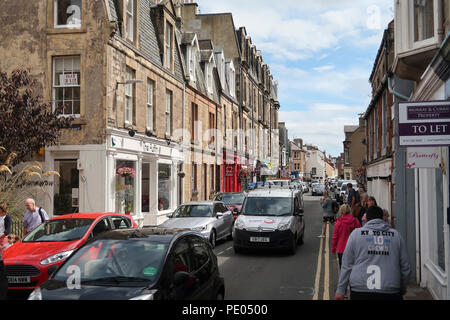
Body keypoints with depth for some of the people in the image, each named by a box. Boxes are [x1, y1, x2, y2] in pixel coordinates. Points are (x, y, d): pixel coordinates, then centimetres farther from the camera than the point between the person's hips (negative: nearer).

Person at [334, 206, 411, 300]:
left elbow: (347, 265, 3)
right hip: (390, 292, 1)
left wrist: (340, 290, 8)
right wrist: (403, 289, 26)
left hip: (360, 292, -1)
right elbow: (405, 267, 11)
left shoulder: (356, 233, 4)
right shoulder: (396, 235, 9)